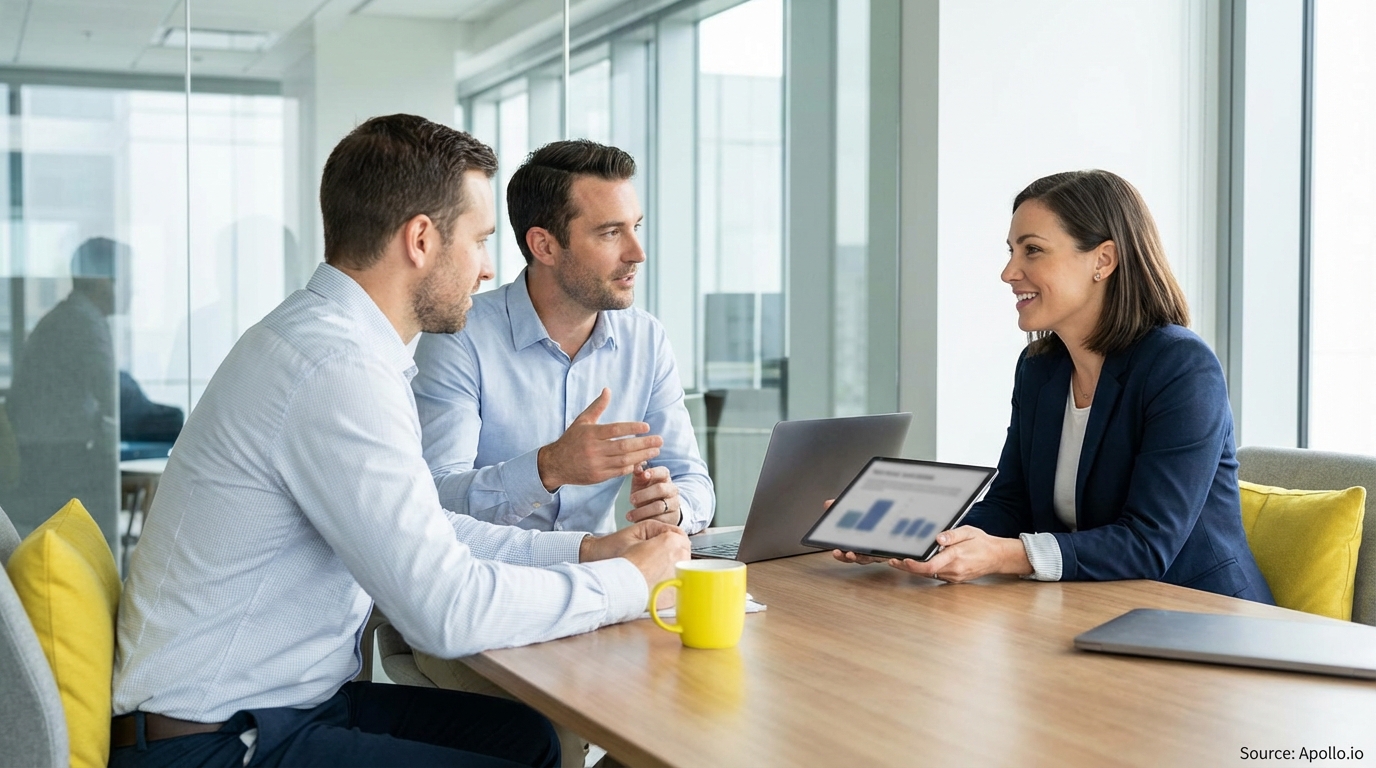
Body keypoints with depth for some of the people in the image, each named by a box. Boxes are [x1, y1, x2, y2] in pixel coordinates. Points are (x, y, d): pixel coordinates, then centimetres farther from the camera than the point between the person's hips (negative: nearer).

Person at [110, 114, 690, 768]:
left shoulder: (325, 334, 8)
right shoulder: (339, 369, -24)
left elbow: (424, 533, 16)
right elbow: (448, 608, -26)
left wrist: (582, 549, 9)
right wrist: (630, 581, -13)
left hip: (285, 702, 9)